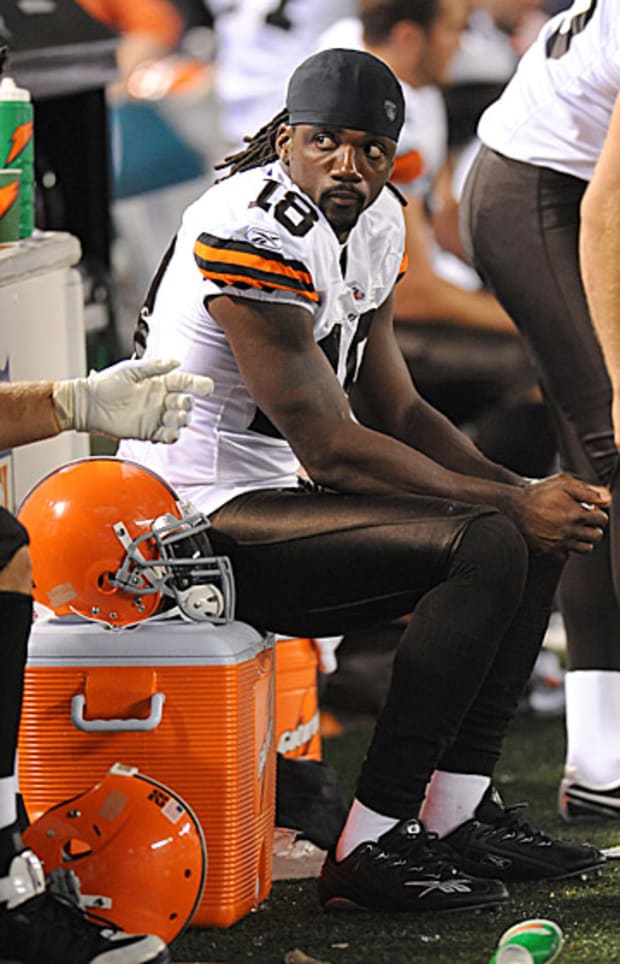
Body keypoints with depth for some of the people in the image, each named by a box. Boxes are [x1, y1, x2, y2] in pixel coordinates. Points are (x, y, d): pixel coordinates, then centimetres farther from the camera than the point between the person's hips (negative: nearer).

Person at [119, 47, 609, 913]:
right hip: (204, 522, -10)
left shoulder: (374, 224, 9)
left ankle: (461, 818, 6)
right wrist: (510, 503, -18)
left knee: (539, 536, 7)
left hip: (271, 498, 10)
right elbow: (333, 452, -22)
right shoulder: (256, 233, -22)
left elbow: (397, 412, 15)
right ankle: (369, 850, -21)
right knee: (486, 547, -23)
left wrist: (521, 491, -2)